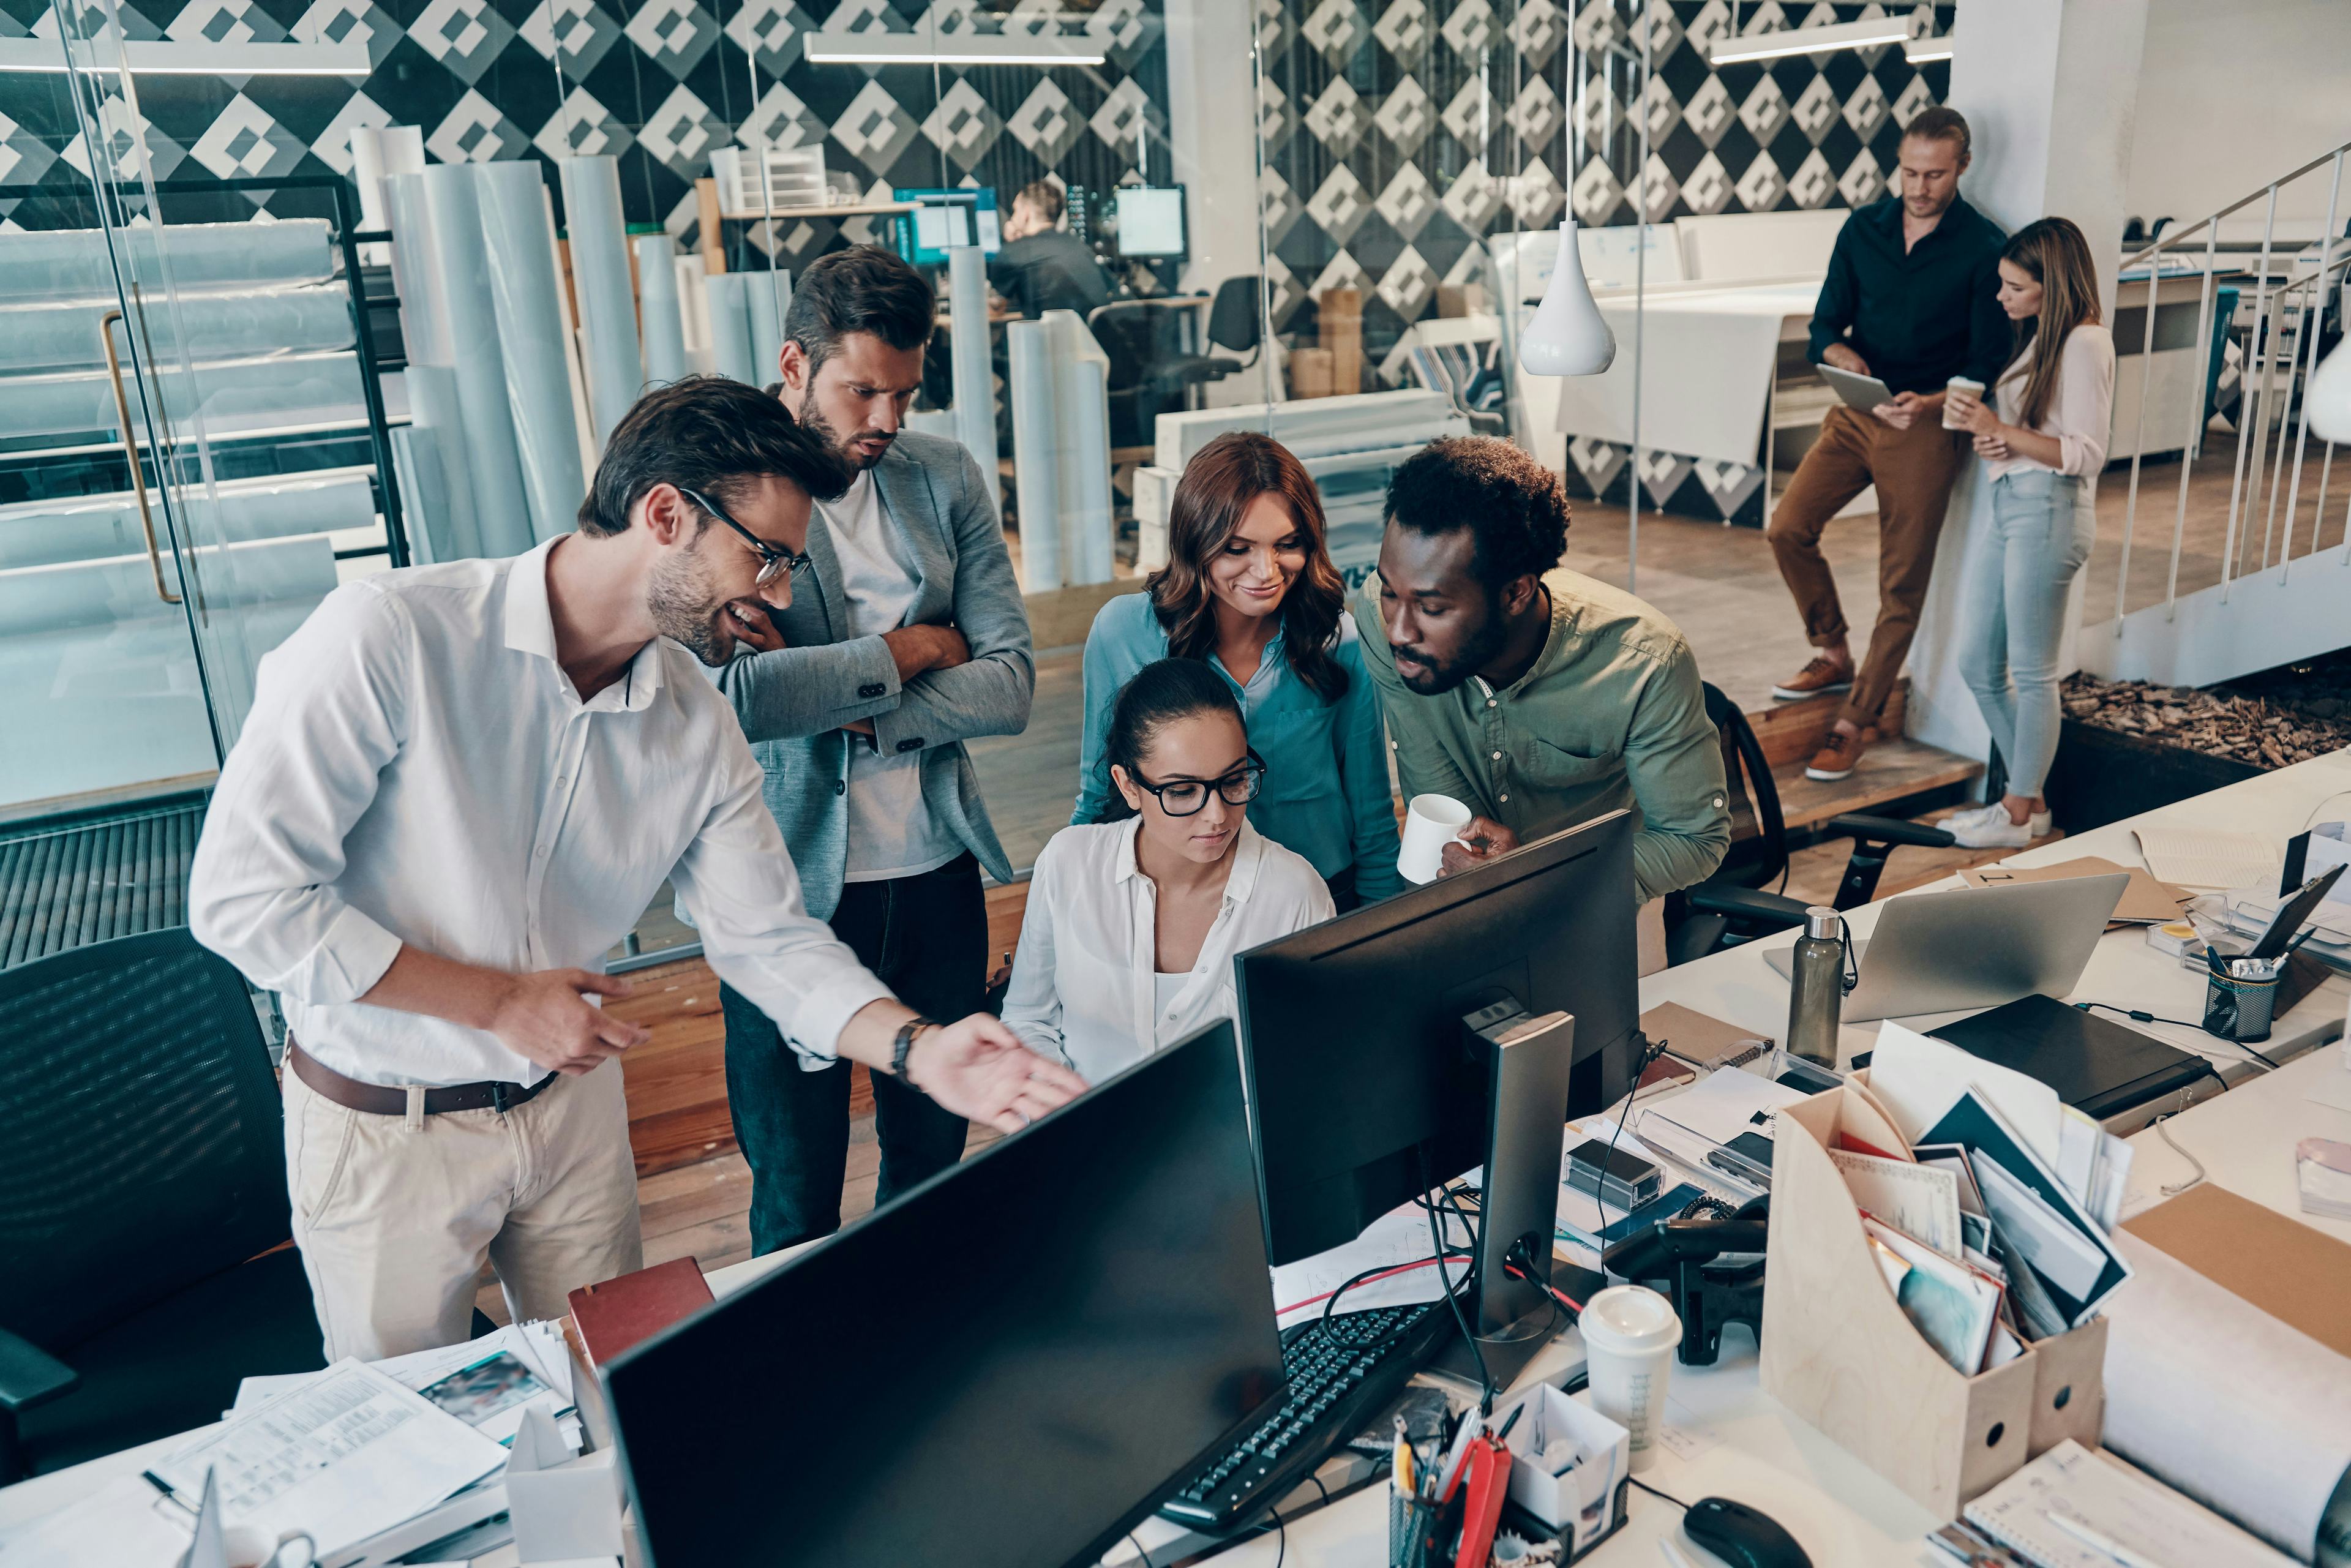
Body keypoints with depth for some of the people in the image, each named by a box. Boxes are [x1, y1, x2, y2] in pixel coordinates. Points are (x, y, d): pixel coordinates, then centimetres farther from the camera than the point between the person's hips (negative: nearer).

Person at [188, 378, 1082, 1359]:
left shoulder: (698, 729, -8)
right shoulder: (391, 638, -25)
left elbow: (769, 939, -5)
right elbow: (241, 896, -23)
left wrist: (920, 1051, -22)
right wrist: (499, 1002, -20)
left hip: (570, 1097, 4)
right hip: (382, 1128, -4)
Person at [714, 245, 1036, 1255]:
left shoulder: (946, 480, 4)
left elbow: (1010, 684, -3)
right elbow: (726, 696, -24)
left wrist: (849, 703, -15)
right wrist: (908, 652, -13)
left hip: (935, 878, 4)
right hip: (789, 890, -4)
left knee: (934, 1157, 21)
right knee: (795, 1207, 11)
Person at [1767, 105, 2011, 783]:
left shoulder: (1983, 249, -6)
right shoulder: (1863, 229, 6)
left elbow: (1987, 365, -7)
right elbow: (1825, 324, 8)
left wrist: (1930, 404, -25)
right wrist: (1841, 354, -16)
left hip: (1927, 426, -4)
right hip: (1855, 413, 4)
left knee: (1902, 585, -1)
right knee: (1788, 528, -10)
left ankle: (1857, 719, 10)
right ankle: (1833, 655, 13)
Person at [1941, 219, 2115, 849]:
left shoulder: (2084, 342, -10)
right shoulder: (2034, 337, 15)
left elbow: (2085, 454, -15)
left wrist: (2001, 431, -17)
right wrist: (1985, 436, 0)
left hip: (2048, 511, -9)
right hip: (2004, 505, 9)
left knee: (2031, 672, 0)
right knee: (1978, 665, 11)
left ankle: (2020, 813, 11)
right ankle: (2027, 795, 24)